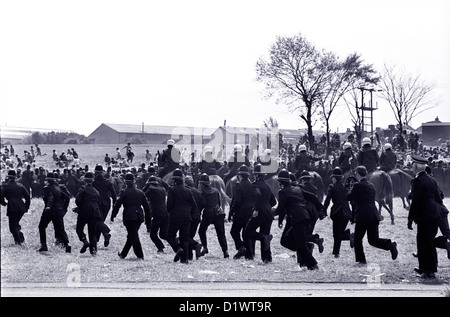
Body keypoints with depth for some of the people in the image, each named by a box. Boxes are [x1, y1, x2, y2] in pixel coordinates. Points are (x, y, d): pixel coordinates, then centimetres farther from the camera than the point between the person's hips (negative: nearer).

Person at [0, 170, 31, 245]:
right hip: (21, 208, 5)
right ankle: (21, 237, 7)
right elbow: (27, 197, 11)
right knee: (16, 223, 21)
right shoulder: (20, 185, 12)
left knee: (13, 225, 3)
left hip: (12, 208, -5)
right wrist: (26, 207, 18)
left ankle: (18, 240, -5)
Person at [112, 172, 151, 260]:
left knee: (134, 236, -2)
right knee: (131, 235, 16)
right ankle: (123, 254, 29)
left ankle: (140, 255, -8)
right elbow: (146, 206, 12)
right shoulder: (140, 192, 9)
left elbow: (117, 205, -8)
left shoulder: (124, 192, -5)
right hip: (139, 217, 5)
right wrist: (148, 220, 17)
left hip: (129, 217, -5)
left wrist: (113, 216, 2)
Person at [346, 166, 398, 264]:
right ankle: (390, 245, -13)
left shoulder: (358, 186, -8)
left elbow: (349, 197, -4)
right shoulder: (371, 185, 15)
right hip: (374, 216, 7)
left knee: (358, 239, 9)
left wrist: (350, 191, 15)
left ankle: (361, 259, 9)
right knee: (373, 240, 9)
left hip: (362, 216, -6)